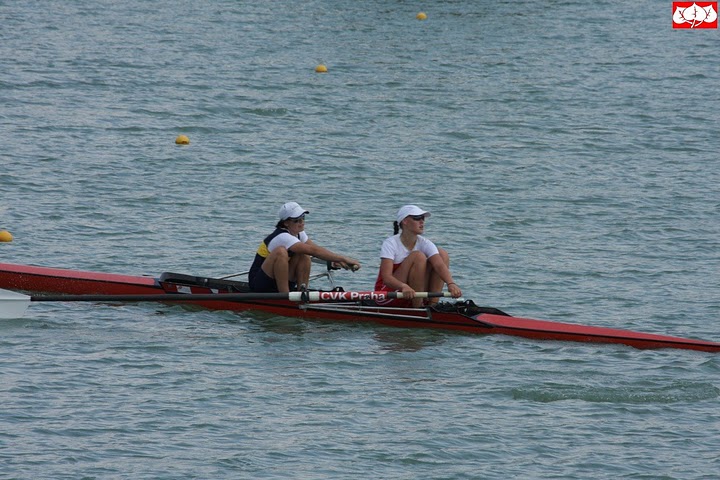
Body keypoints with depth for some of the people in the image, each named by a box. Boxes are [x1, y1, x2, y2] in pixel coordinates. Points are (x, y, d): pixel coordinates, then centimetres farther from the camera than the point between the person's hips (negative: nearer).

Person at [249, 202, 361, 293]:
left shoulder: (299, 233, 5)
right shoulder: (282, 237, -24)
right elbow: (314, 250, -30)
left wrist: (336, 260, -18)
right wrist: (343, 259, -32)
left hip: (280, 283, 8)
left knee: (305, 257, -9)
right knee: (281, 251, -32)